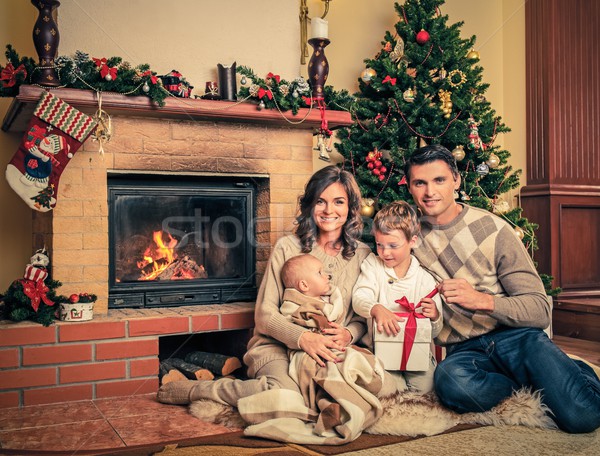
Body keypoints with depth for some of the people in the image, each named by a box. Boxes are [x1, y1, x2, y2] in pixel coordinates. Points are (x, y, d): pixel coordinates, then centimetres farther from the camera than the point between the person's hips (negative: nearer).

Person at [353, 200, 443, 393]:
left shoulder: (425, 279, 1)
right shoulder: (372, 265, 3)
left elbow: (433, 332, 4)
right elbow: (359, 298, -14)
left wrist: (434, 316, -20)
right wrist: (376, 309, -37)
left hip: (417, 348, 1)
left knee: (424, 385, -20)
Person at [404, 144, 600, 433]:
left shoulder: (492, 228, -3)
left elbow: (540, 310, -6)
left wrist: (482, 300, -24)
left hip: (517, 336, -1)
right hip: (464, 349, 2)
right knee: (449, 379, -35)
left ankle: (571, 374, 11)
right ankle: (545, 381, -6)